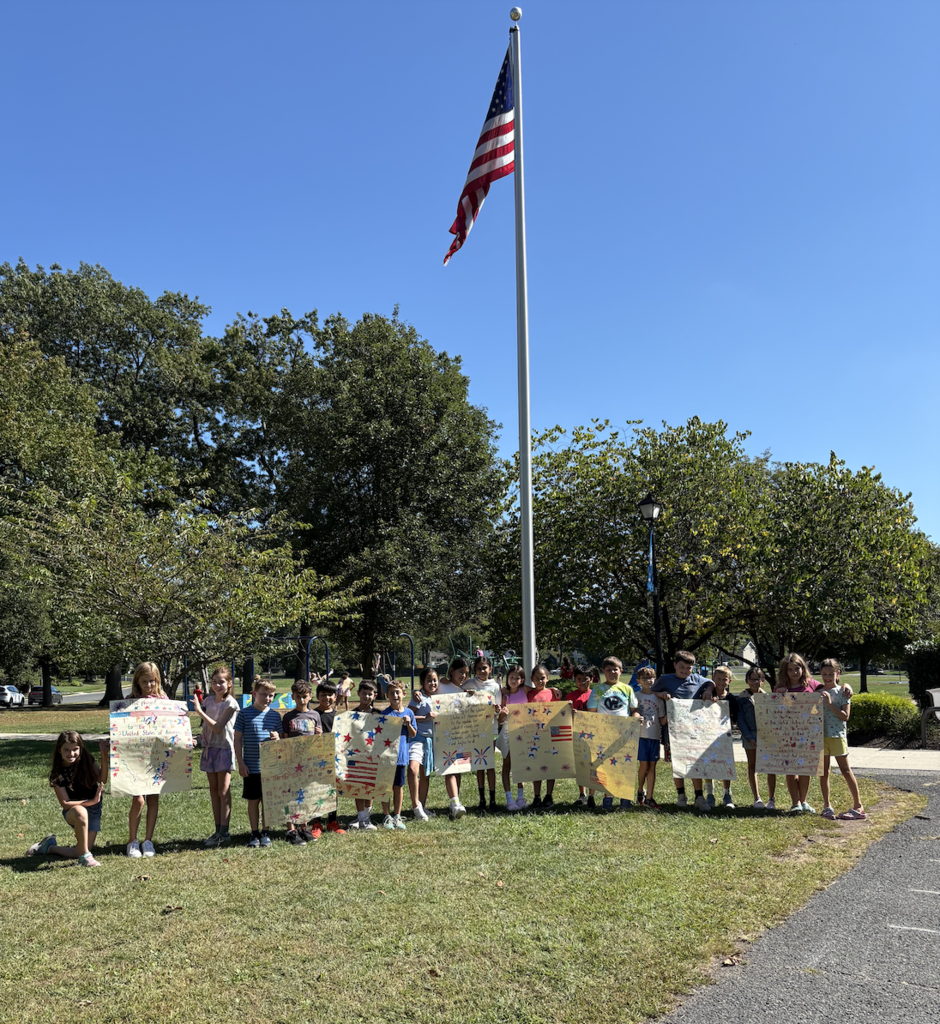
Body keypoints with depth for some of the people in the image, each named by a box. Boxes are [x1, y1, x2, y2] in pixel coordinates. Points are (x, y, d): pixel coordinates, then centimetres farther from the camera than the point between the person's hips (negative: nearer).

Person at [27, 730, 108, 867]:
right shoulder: (57, 775, -15)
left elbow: (101, 779, -7)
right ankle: (85, 856, -28)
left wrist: (104, 757, -19)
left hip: (94, 810, 4)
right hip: (72, 811, -4)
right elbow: (65, 803, -16)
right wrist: (92, 801, -27)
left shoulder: (87, 760, -6)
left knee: (79, 853, -2)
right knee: (80, 812, -42)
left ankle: (49, 847, 25)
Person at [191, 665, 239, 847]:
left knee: (223, 791, -6)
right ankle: (218, 830, 16)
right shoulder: (209, 700, 10)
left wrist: (200, 711, -20)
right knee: (213, 790, 9)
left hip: (224, 748, -7)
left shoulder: (230, 703, -11)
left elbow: (218, 727, -20)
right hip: (209, 747, 7)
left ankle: (224, 832, -3)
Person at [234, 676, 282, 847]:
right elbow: (238, 739, 0)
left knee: (267, 800, 7)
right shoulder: (244, 714, -2)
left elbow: (281, 739, 15)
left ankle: (265, 832, 20)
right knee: (253, 800, 7)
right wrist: (240, 763, -5)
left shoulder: (275, 715, 6)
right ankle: (254, 834, 18)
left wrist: (278, 738, -10)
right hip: (251, 767, -2)